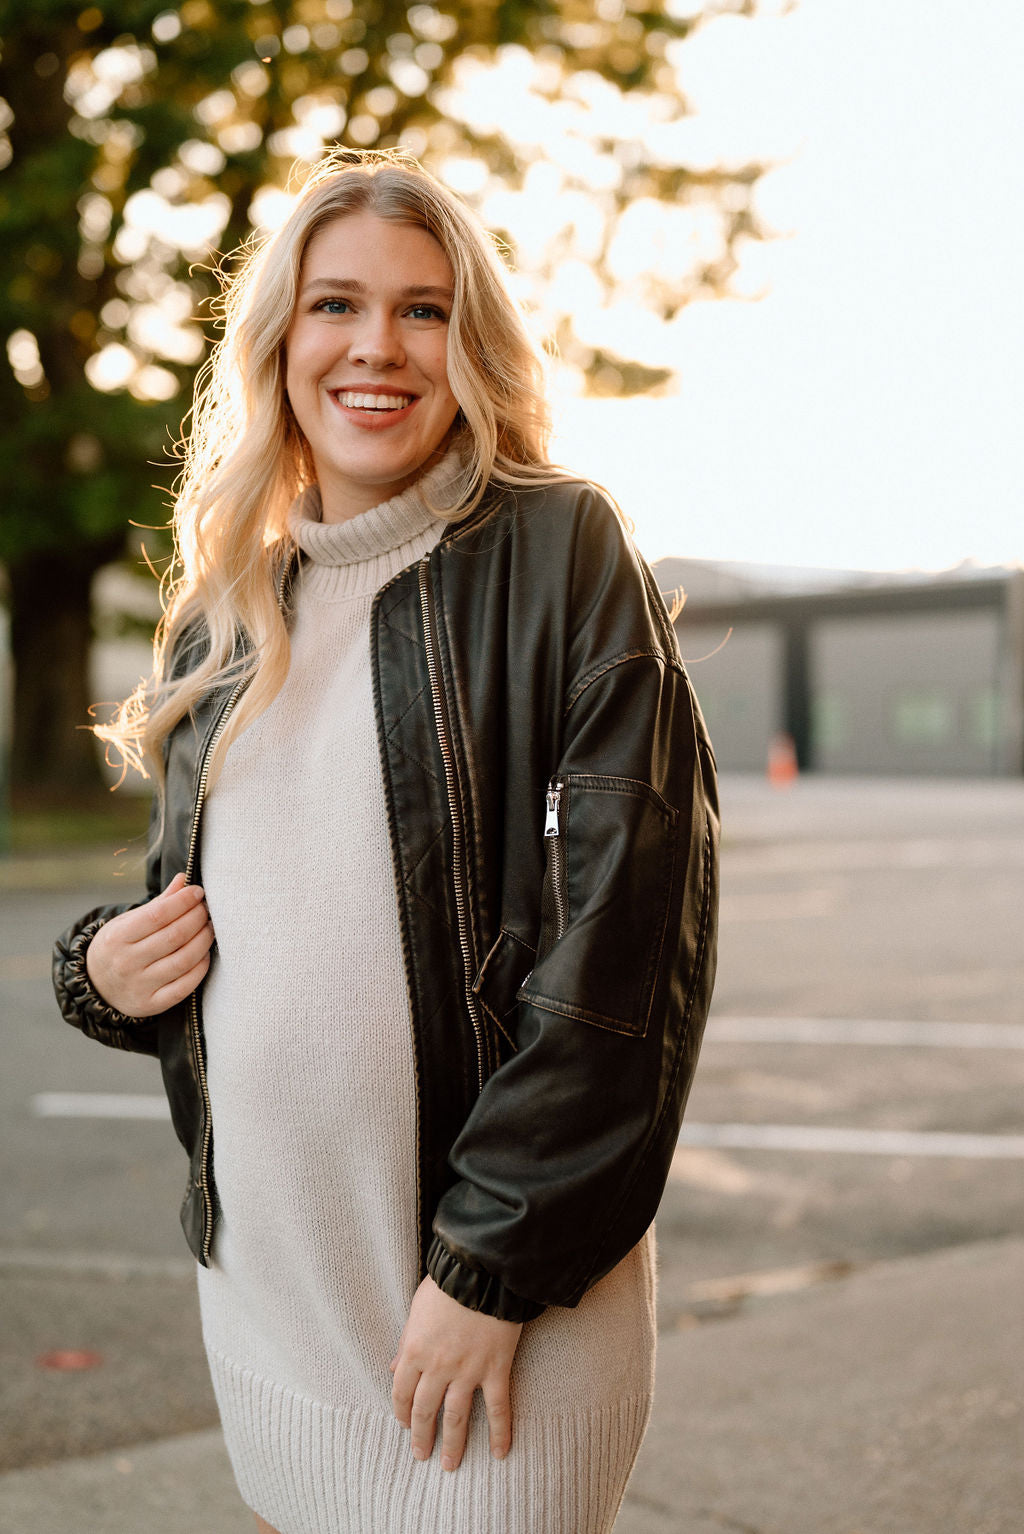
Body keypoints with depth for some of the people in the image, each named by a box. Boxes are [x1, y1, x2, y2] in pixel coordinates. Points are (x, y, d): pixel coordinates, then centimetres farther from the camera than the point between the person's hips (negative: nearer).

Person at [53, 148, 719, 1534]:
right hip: (260, 1265, 5)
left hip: (500, 1294, -5)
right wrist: (104, 968, -3)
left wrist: (494, 1261, -17)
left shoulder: (556, 554, -7)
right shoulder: (225, 611, 9)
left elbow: (628, 924, -14)